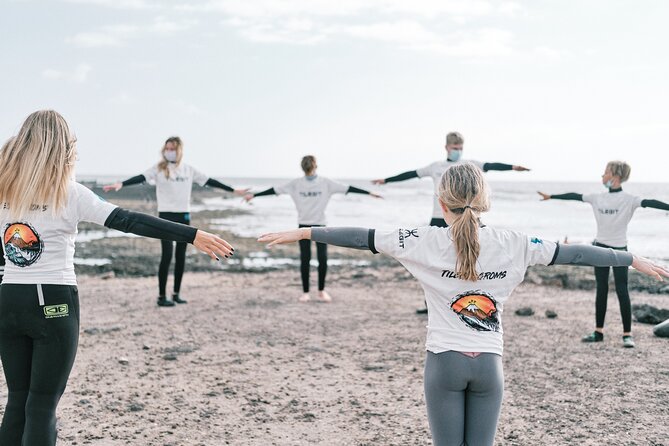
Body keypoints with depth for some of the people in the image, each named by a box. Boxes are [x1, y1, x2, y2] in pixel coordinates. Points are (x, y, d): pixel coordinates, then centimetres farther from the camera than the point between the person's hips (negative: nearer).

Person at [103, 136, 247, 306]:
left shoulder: (188, 170, 7)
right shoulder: (159, 169, -3)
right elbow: (141, 178, -16)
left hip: (184, 216, 4)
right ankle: (161, 296, -4)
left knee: (181, 255, 8)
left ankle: (176, 293, 19)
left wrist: (233, 190, 11)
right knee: (167, 255, -10)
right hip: (166, 215, -4)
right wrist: (121, 184, -33)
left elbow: (209, 181, 10)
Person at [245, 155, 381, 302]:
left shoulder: (325, 183, -4)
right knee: (305, 259, 0)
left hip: (320, 225, 0)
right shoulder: (296, 184, -3)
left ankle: (321, 291, 11)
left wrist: (369, 193, -12)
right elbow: (275, 190, -3)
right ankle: (305, 292, 11)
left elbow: (346, 188, -8)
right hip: (304, 225, 0)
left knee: (323, 258, -5)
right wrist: (254, 195, -5)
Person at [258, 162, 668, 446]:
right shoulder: (512, 244, -4)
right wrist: (636, 261, 12)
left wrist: (302, 233, 2)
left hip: (445, 363, -1)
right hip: (489, 365, 1)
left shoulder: (426, 242, -8)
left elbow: (362, 238, -6)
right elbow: (572, 253, 2)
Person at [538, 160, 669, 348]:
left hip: (619, 249, -5)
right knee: (601, 290, 10)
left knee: (622, 291, -4)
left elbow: (649, 202, -26)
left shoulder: (628, 199, -11)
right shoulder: (598, 198, 5)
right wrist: (551, 196, 19)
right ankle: (598, 332, 16)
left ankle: (627, 334, 2)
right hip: (600, 247, 5)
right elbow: (575, 196, 13)